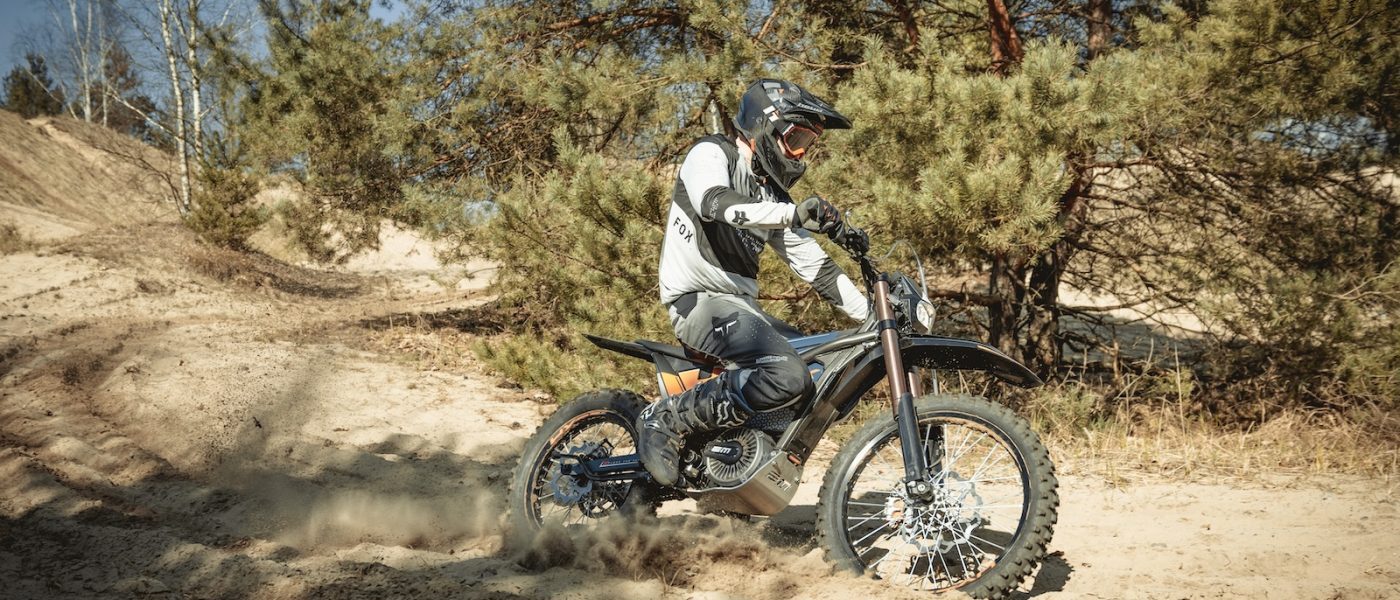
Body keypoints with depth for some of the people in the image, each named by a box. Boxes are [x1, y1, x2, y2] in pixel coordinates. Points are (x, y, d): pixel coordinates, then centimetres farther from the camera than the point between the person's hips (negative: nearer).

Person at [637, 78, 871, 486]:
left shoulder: (774, 196, 19)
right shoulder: (711, 155, -3)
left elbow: (815, 267, 17)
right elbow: (715, 202, -27)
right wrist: (794, 213, -41)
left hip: (741, 306, 9)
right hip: (699, 299, -9)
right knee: (789, 377, -29)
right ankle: (667, 419, -18)